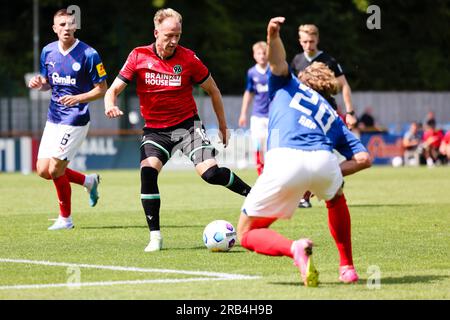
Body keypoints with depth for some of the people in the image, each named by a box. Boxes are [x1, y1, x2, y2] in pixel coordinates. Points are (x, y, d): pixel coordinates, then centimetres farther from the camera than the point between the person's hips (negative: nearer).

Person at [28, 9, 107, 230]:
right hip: (53, 118, 7)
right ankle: (88, 181, 27)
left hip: (75, 120, -7)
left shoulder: (89, 55, -14)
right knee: (43, 170, 4)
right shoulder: (48, 51, 4)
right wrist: (39, 83, -6)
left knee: (55, 169, -8)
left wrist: (77, 98, -24)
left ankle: (65, 218, 11)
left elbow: (101, 88, -9)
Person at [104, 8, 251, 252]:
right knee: (148, 171, -24)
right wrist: (110, 105, -26)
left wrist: (223, 126, 11)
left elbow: (213, 90, 6)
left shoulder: (188, 58, -8)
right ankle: (155, 237, -15)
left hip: (187, 124, -1)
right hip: (155, 129, 1)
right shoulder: (139, 56, -6)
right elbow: (114, 89, -2)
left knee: (210, 172, -20)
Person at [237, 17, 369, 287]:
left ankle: (294, 248, -19)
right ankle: (348, 268, 35)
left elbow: (278, 62, 8)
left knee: (247, 234, 11)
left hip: (285, 160, -3)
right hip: (323, 161, 3)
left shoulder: (288, 86, 32)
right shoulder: (333, 117, 35)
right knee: (336, 197, 42)